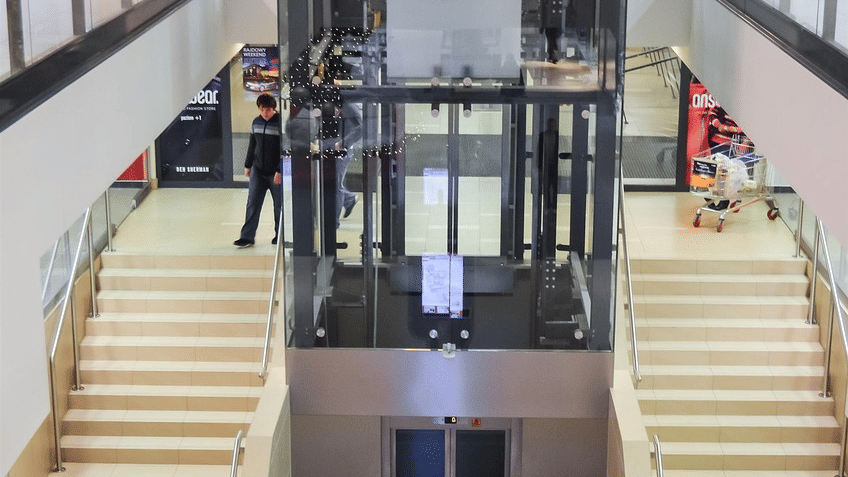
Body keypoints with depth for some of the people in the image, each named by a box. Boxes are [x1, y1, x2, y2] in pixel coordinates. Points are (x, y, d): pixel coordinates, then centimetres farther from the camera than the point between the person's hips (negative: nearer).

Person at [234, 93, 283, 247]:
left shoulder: (281, 123, -12)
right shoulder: (256, 122, 6)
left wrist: (280, 171, -18)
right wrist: (248, 165, 19)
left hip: (275, 172, -5)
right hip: (258, 170, 5)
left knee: (279, 205, 7)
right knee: (252, 203, -1)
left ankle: (280, 234, 23)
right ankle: (247, 237, 0)